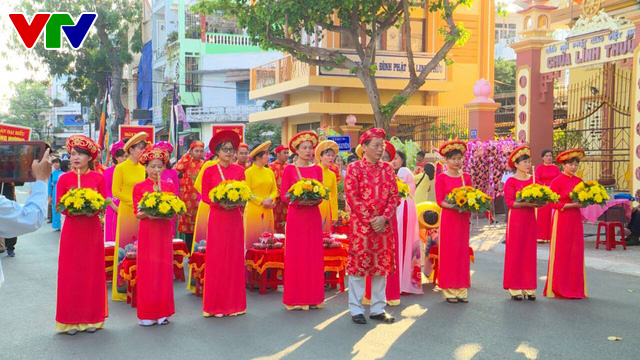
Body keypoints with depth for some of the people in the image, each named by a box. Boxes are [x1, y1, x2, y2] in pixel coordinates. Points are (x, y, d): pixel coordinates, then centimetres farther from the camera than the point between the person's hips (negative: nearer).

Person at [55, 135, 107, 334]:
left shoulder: (98, 178, 1)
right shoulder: (64, 179, 1)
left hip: (92, 230, 0)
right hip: (71, 230, 0)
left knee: (92, 272, 5)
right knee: (71, 273, 2)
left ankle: (91, 318, 14)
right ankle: (71, 320, 10)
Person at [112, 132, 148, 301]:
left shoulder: (143, 168, 10)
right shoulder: (121, 168, -3)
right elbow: (115, 191, -5)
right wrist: (134, 202, -12)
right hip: (126, 211, -4)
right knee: (125, 246, -2)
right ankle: (122, 285, 4)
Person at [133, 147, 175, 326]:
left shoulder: (169, 186, 7)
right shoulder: (139, 187, 1)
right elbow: (137, 213, -1)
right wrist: (147, 214, -20)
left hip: (164, 232, 2)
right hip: (146, 232, -2)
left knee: (163, 270, 4)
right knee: (146, 271, 1)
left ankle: (162, 312, 12)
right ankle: (146, 314, 8)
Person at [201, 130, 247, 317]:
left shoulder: (239, 170, 7)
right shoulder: (209, 171, 0)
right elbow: (205, 196, -1)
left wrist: (237, 201, -11)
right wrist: (220, 203, -17)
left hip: (235, 217, 2)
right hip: (217, 217, -2)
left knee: (235, 257, 4)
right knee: (216, 258, -1)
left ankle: (233, 303, 13)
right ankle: (215, 304, 7)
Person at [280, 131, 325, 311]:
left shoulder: (317, 170, 10)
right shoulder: (289, 169, 1)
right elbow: (283, 195, -1)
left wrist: (316, 200, -11)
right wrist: (298, 200, -17)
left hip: (313, 215, 3)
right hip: (295, 214, -3)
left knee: (313, 255, 3)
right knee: (295, 255, -1)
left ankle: (312, 297, 10)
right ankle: (296, 298, 5)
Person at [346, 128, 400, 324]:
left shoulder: (388, 168, 10)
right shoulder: (354, 168, -3)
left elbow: (394, 196, 6)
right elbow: (352, 197, -9)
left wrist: (384, 217, -9)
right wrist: (370, 219, -13)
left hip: (383, 224, 4)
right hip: (360, 224, -4)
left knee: (382, 265, 7)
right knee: (359, 264, -1)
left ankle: (378, 309, 18)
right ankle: (356, 310, 9)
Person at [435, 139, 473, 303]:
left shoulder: (466, 177, 11)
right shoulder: (441, 178, -2)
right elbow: (440, 200, -7)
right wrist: (453, 206, -22)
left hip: (463, 218, 4)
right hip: (448, 217, -4)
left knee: (462, 252, 5)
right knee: (448, 252, -1)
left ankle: (461, 290, 11)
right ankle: (449, 291, 4)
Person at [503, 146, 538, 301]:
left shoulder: (533, 180, 10)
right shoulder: (511, 181, -5)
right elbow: (509, 202, -12)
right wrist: (526, 203, -22)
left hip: (530, 219, 5)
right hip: (516, 219, -5)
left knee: (530, 253, 7)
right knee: (515, 252, -1)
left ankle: (529, 287, 13)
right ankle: (515, 289, 5)